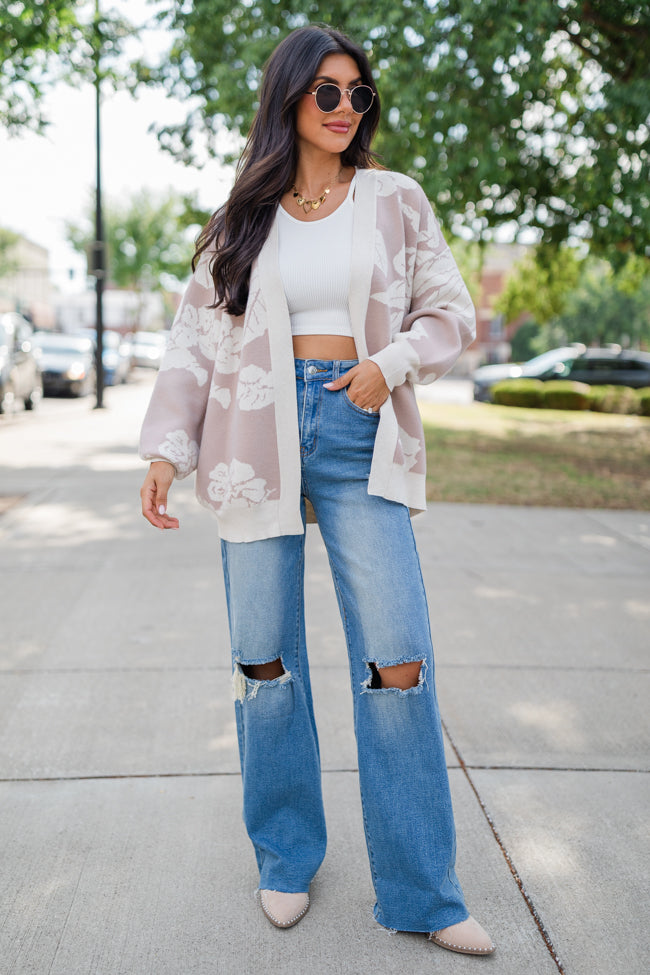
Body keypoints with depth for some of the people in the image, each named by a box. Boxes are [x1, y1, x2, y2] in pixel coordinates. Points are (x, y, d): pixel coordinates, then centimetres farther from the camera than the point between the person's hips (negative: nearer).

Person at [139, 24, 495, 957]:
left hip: (358, 439, -1)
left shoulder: (395, 201, 10)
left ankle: (420, 891, 9)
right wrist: (166, 451, 1)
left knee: (399, 660, -6)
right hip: (259, 436, 1)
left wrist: (391, 362, -9)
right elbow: (195, 339, 10)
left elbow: (450, 313, 11)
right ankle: (286, 858, 25)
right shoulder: (242, 217, 12)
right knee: (265, 659, 5)